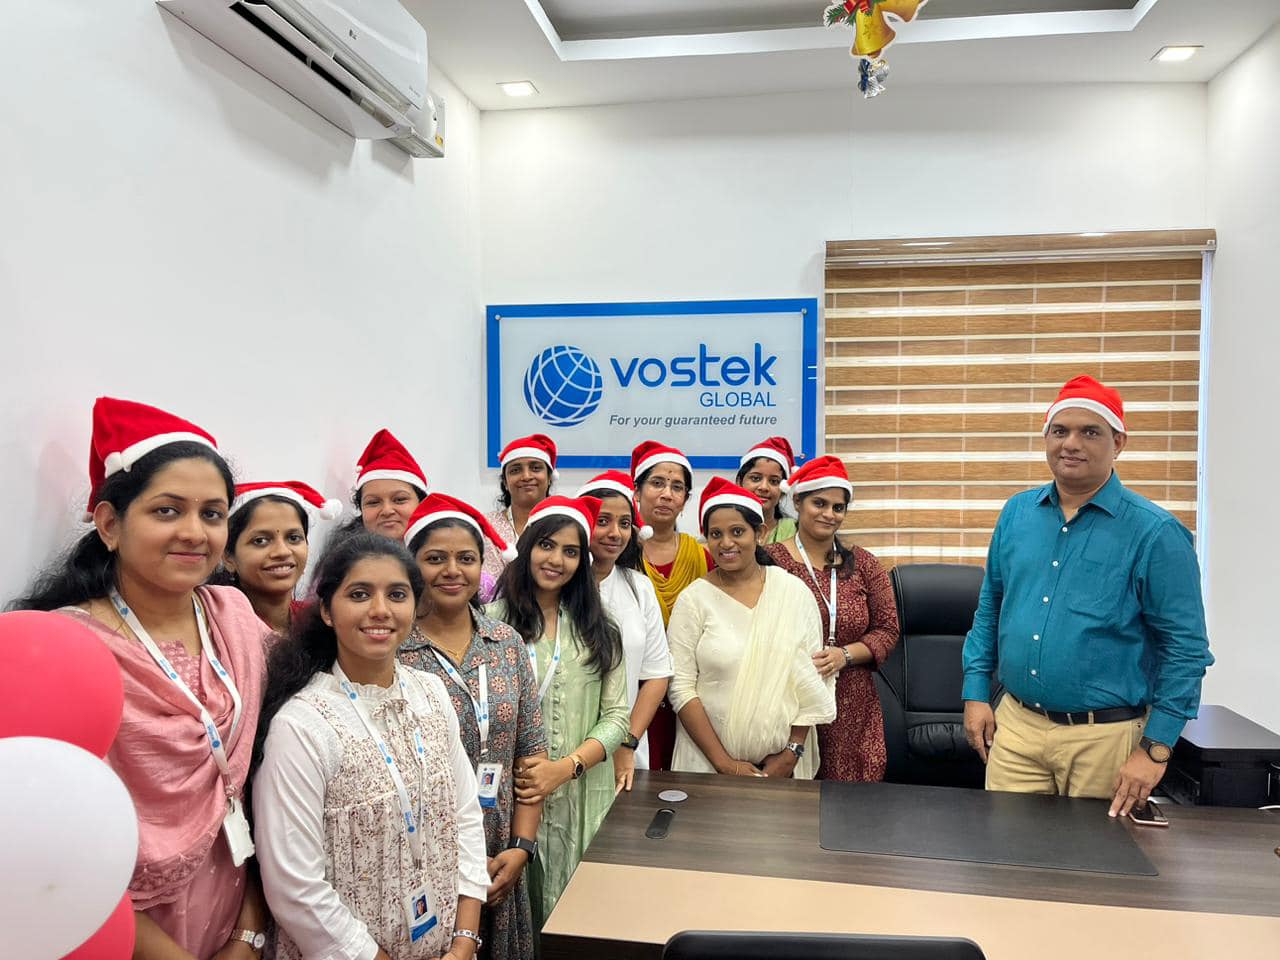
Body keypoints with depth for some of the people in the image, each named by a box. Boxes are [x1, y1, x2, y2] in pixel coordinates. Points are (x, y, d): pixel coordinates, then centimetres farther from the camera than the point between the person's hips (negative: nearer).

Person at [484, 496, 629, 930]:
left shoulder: (597, 629, 7)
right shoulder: (497, 620, -5)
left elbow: (616, 716, 2)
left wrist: (566, 767, -11)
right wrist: (513, 772, -16)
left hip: (583, 796, 3)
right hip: (514, 795, -2)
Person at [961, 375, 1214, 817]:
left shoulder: (1154, 532, -10)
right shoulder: (1017, 512, 3)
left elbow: (1186, 648, -8)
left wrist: (1155, 750, -10)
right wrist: (976, 692, 6)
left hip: (1104, 736, -3)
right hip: (1014, 726, 4)